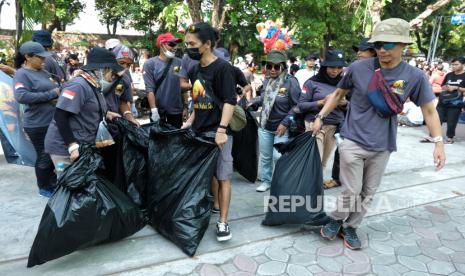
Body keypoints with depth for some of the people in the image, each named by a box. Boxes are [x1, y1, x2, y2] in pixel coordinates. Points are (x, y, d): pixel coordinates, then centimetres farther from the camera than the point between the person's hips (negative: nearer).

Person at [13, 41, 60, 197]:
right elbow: (21, 96, -26)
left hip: (53, 121, 8)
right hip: (38, 124, -8)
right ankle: (44, 188, 24)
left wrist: (60, 89, 1)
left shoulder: (42, 71, 11)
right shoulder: (22, 74, -12)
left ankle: (52, 183, 33)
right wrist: (51, 94, -23)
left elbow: (53, 89, 24)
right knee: (44, 157, 5)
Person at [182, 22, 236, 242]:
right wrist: (190, 121, 13)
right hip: (198, 131, 7)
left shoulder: (222, 67, -11)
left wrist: (221, 130, -23)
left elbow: (229, 101, -16)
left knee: (222, 177, 1)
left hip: (218, 132, -7)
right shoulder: (194, 70, 12)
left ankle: (222, 222, 11)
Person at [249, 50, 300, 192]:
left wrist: (285, 123, -18)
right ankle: (266, 181, 30)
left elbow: (296, 106, -14)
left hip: (281, 128, -6)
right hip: (264, 127, 6)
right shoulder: (267, 81, 5)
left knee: (278, 157, -4)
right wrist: (252, 103, 3)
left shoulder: (291, 81, -14)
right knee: (265, 156, 14)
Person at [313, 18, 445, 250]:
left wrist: (438, 143, -4)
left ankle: (350, 227, 34)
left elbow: (429, 110, 3)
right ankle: (335, 220, 29)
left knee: (368, 193, 13)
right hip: (353, 142, -2)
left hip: (382, 147, 3)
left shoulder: (415, 76, -6)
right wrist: (320, 117, 3)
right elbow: (338, 93, 6)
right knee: (352, 191, 1)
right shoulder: (358, 68, -9)